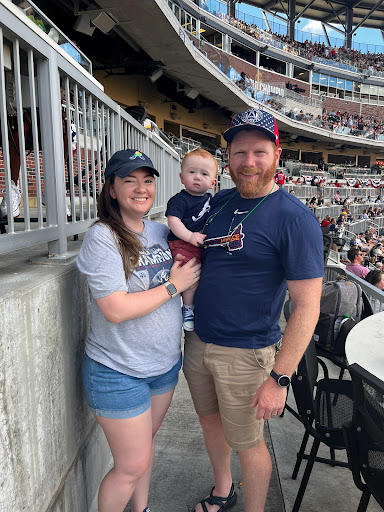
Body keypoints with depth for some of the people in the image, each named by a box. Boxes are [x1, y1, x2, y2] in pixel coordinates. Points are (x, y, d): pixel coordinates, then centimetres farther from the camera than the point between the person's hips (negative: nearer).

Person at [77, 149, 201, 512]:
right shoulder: (102, 238, -18)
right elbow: (116, 309, -25)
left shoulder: (161, 231, 2)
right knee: (132, 465, 8)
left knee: (146, 442, 25)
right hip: (118, 373, -6)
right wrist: (173, 286, -19)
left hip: (165, 363, 7)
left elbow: (188, 281, 18)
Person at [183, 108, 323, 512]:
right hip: (197, 341, 7)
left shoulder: (295, 219, -16)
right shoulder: (220, 202, 3)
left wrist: (280, 378, -20)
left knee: (246, 443, 13)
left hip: (244, 353, -6)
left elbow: (306, 306, -18)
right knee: (210, 420, 25)